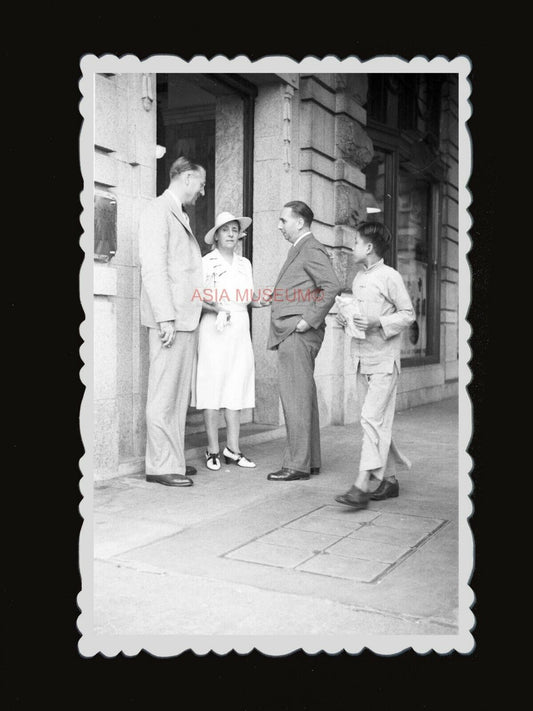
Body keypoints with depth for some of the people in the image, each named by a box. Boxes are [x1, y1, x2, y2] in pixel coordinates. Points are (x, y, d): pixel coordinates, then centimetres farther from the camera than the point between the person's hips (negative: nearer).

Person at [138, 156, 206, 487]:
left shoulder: (181, 215, 22)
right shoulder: (158, 210, -6)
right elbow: (153, 268, -15)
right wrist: (166, 317, -20)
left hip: (187, 317, 9)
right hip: (170, 317, -9)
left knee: (179, 393, 11)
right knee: (164, 393, -6)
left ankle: (173, 458, 18)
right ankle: (160, 465, -1)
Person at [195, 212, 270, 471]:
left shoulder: (244, 263, 15)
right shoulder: (207, 262, 0)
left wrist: (261, 301, -3)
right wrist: (216, 308, -22)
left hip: (240, 329, 5)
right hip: (214, 329, -5)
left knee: (236, 389, 4)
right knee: (213, 387, -3)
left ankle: (233, 449, 10)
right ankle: (213, 450, 4)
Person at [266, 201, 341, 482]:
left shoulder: (311, 250, -9)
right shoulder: (300, 250, 22)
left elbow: (332, 286, -21)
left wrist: (310, 319, -19)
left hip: (298, 334, -10)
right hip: (290, 335, 10)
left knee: (296, 398, -8)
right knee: (304, 398, 12)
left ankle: (297, 464, -3)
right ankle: (310, 460, 19)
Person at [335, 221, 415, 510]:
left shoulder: (390, 277, -8)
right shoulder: (358, 277, 14)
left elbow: (408, 313, -7)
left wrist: (377, 322, -19)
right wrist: (344, 318, 4)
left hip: (384, 359, -8)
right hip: (362, 359, 8)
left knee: (372, 419, -13)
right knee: (378, 422, 11)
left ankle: (361, 486, -15)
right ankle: (389, 478, 21)